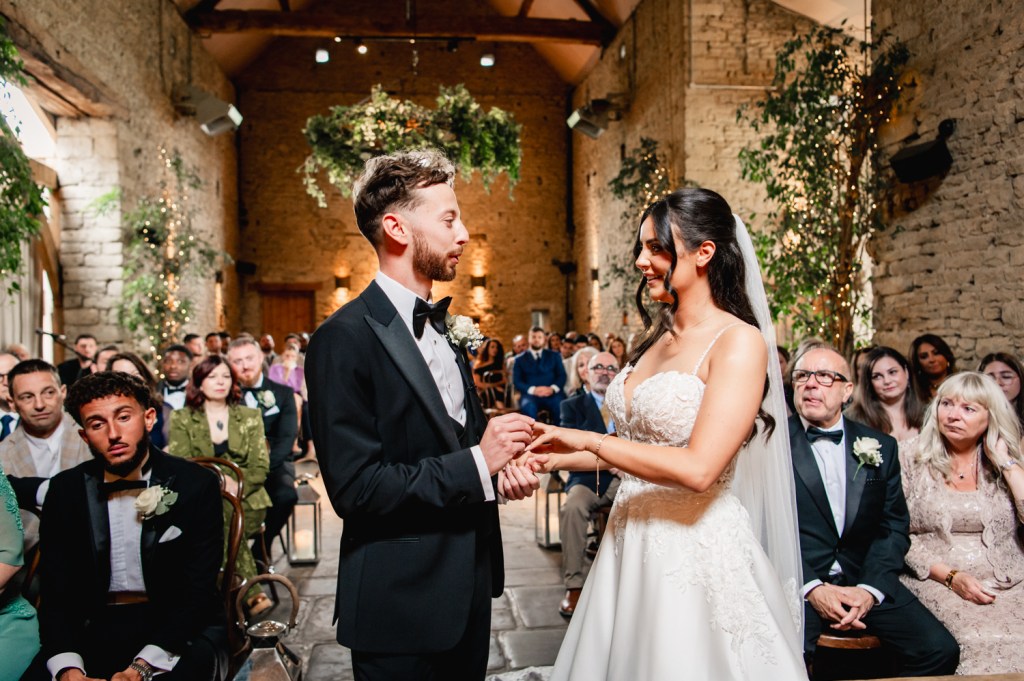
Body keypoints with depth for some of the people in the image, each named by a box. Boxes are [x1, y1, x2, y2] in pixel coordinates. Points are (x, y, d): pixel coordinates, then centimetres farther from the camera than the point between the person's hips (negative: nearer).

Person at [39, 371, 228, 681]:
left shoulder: (196, 485, -7)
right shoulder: (66, 491, 3)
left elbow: (197, 590, -10)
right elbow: (56, 592, 0)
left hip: (180, 629, -3)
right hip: (93, 629, 3)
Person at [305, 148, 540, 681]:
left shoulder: (441, 328, 8)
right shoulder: (343, 339, -19)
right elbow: (355, 487, -23)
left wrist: (501, 466, -5)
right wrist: (477, 465, -22)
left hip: (468, 588, 8)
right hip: (402, 604, -8)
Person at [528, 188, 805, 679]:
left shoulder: (739, 342, -14)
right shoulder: (657, 335, 8)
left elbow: (697, 468, -23)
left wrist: (588, 440, -17)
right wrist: (554, 459, 2)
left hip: (697, 550, -7)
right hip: (631, 540, 7)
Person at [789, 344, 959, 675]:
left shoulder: (881, 447, 10)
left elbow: (894, 526, 8)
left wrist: (870, 589, -7)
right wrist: (812, 588, -14)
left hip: (866, 580, 4)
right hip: (797, 582, -4)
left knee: (940, 649, -15)